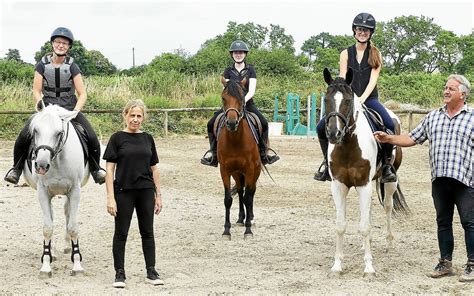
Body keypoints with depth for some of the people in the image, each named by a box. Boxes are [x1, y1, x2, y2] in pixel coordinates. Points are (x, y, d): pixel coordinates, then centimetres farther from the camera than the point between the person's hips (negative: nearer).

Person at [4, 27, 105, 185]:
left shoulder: (72, 67, -3)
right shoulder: (42, 65, 0)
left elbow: (82, 95, -5)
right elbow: (36, 91, 0)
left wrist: (74, 112, -20)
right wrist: (39, 103, -19)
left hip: (70, 109, 0)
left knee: (92, 139, -18)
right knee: (23, 136, -20)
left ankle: (96, 169, 8)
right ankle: (17, 168, 3)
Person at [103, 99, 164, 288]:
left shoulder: (147, 139, 8)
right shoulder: (117, 138, -3)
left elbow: (154, 169, 12)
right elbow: (110, 169, -6)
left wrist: (158, 195, 9)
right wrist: (110, 197, -12)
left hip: (146, 191, 3)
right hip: (124, 192, -3)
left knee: (147, 232, 9)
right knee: (121, 233, 4)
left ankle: (151, 271, 17)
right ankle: (119, 273, 12)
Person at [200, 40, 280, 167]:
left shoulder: (250, 70, 3)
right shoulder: (228, 71, 6)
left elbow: (252, 90, -7)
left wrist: (243, 100, -24)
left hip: (247, 103, -1)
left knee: (264, 123, -22)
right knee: (211, 124, -14)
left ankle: (263, 154, -10)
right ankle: (214, 156, -5)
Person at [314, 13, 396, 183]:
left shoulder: (375, 54, 6)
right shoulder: (346, 54, 9)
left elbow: (373, 79, -5)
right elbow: (343, 79, 1)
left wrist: (362, 98, -21)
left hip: (369, 99, -1)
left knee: (390, 125, -29)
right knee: (321, 127, -16)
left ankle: (386, 164, -11)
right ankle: (327, 161, 6)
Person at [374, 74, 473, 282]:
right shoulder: (433, 117, 14)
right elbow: (412, 138, 17)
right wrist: (388, 139, 6)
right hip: (439, 180, 5)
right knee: (443, 222, 12)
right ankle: (445, 263, 21)